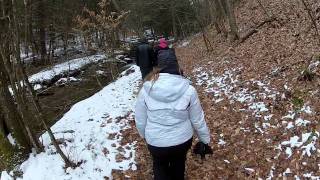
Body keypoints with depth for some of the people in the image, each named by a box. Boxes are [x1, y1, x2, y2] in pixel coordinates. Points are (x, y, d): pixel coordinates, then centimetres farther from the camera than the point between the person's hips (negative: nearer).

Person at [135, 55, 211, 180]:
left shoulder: (146, 89, -15)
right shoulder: (188, 90, -15)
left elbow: (140, 120, -4)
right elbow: (198, 120, -6)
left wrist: (145, 135, 17)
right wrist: (205, 140, 11)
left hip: (156, 142, -1)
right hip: (183, 140, 1)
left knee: (160, 167, 29)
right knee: (179, 164, 32)